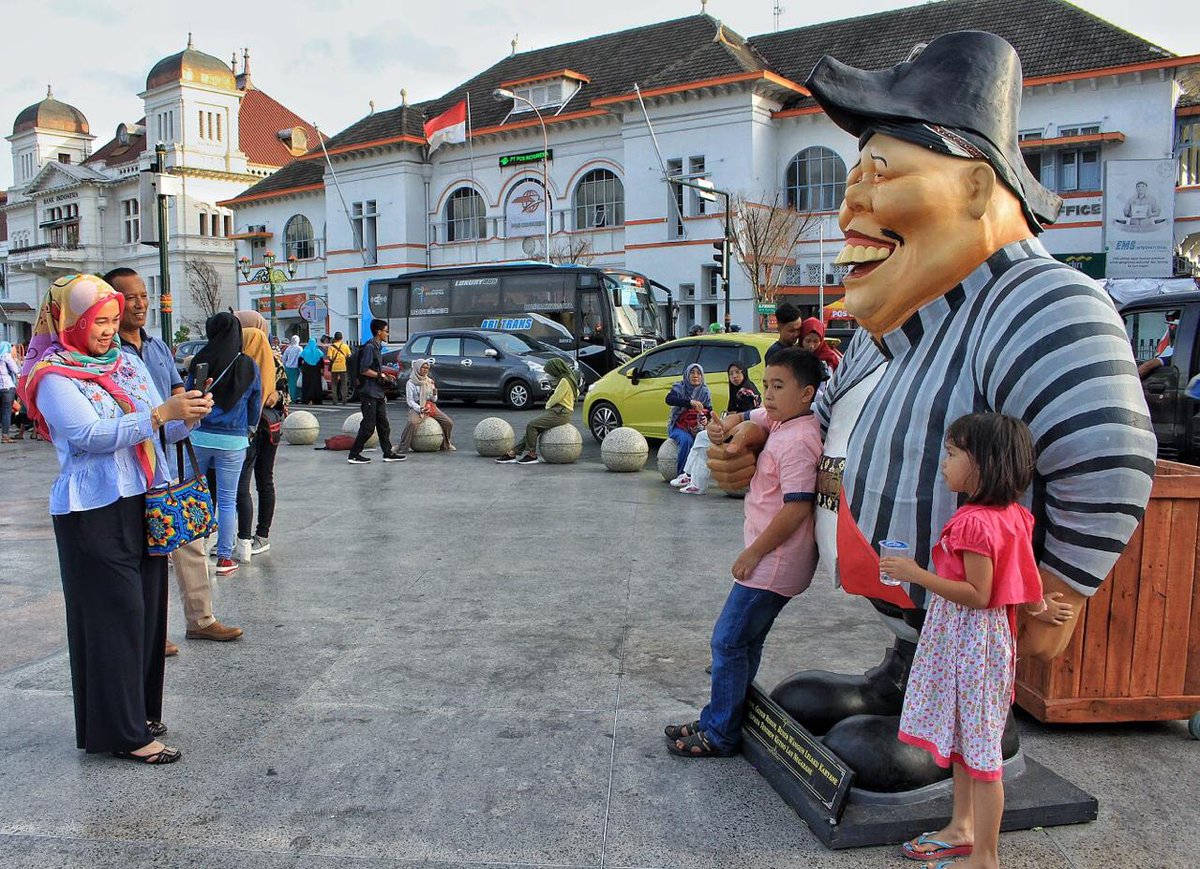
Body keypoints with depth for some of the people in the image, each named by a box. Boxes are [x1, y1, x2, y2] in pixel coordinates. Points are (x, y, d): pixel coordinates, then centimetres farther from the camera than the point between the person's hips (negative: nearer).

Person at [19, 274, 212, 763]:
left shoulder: (128, 365, 12)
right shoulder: (52, 377, -7)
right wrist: (161, 412, -26)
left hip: (144, 505, 7)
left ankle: (139, 709, 26)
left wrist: (189, 415, -10)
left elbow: (163, 431, 12)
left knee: (148, 609, 12)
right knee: (113, 616, -3)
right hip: (94, 513, -7)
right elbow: (91, 435, -20)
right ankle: (121, 732, 6)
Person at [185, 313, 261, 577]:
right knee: (227, 500, 6)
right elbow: (255, 406, 5)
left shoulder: (200, 362, -4)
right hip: (234, 440, 0)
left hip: (199, 436, 0)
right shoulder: (249, 366, -3)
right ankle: (224, 558, 9)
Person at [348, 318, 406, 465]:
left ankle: (388, 453, 15)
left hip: (378, 393, 10)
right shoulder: (369, 347, -14)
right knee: (368, 426, -6)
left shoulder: (377, 347, 16)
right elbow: (364, 370, -20)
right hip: (369, 393, -10)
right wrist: (381, 376, -13)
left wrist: (385, 375, 10)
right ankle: (354, 455, 1)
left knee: (383, 425, 11)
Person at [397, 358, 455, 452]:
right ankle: (402, 447, -29)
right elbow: (410, 401, -7)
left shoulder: (430, 381, 13)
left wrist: (434, 394, -8)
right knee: (412, 423, -37)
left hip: (430, 406, 5)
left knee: (449, 423, -6)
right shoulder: (411, 383, -3)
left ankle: (445, 444, 18)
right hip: (417, 407, -5)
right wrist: (420, 409, -23)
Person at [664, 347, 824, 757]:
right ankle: (718, 721, 29)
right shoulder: (779, 421, 7)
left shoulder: (798, 441, -22)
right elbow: (746, 418, 23)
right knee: (745, 641, 17)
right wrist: (724, 427, -2)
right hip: (771, 560, 10)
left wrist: (752, 554, -19)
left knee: (729, 642, -2)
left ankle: (720, 735, 10)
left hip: (773, 563, -10)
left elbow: (796, 508, -27)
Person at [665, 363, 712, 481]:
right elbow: (669, 399, -25)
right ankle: (681, 474, -23)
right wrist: (690, 402, -38)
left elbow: (709, 411, 6)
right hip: (678, 426, -3)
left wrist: (706, 418, -20)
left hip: (696, 428, 3)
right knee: (686, 440, -34)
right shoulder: (679, 387, -5)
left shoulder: (705, 392, 4)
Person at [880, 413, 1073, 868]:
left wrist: (916, 574, -24)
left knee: (978, 745, 2)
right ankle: (962, 829, 37)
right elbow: (1020, 579, 11)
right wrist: (1040, 606, 25)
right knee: (961, 737, 22)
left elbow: (978, 595, -24)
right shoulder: (1012, 514, 6)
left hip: (969, 639, -10)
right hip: (975, 637, 10)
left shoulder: (974, 522, -24)